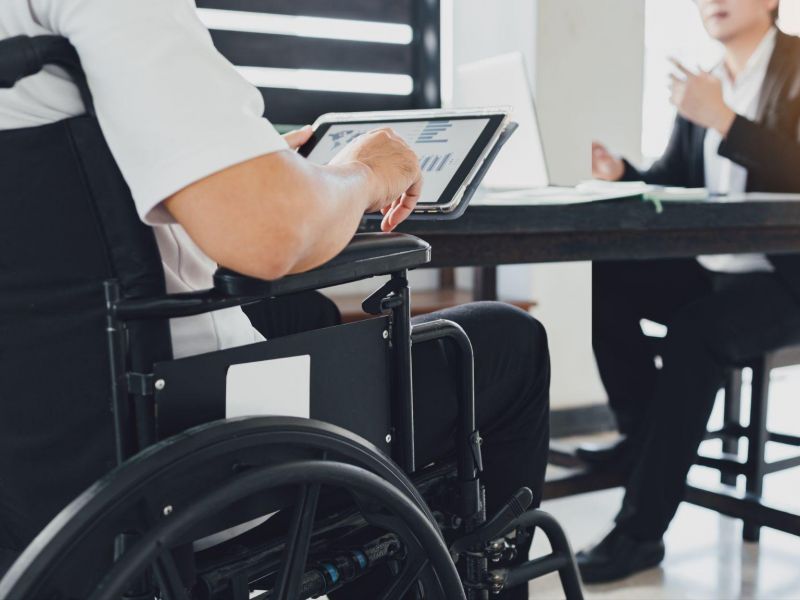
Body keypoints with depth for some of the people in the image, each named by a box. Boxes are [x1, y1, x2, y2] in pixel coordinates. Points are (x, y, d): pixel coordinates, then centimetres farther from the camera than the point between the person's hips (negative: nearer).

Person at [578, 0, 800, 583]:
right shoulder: (702, 85, 12)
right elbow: (672, 184, 12)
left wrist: (721, 119, -26)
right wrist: (620, 173, -8)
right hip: (712, 267, 7)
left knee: (694, 331, -32)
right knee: (606, 281, -15)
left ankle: (641, 530, -23)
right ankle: (645, 436, 0)